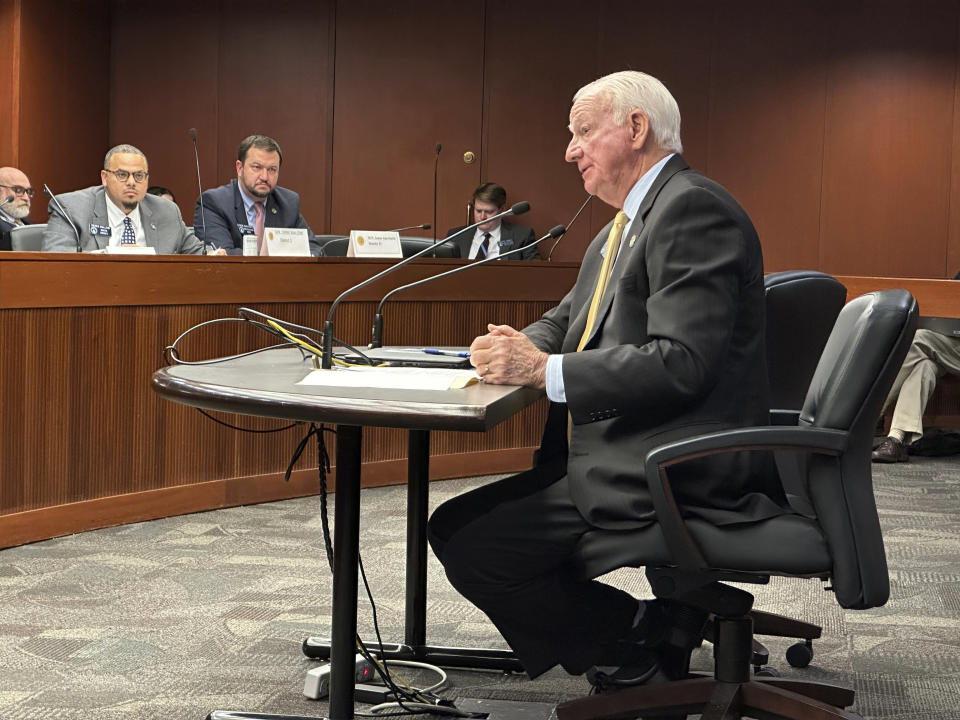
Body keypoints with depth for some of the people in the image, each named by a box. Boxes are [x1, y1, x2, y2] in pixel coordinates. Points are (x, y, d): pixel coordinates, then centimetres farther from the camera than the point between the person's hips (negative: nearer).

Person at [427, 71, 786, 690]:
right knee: (456, 524, 12)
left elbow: (681, 362, -24)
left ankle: (634, 652, 1)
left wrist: (546, 370, -20)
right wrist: (517, 347, 1)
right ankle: (655, 626, 10)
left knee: (468, 541, -17)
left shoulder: (694, 208, -14)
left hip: (677, 475, -11)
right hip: (621, 452, 11)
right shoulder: (627, 223, 19)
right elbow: (567, 319, 25)